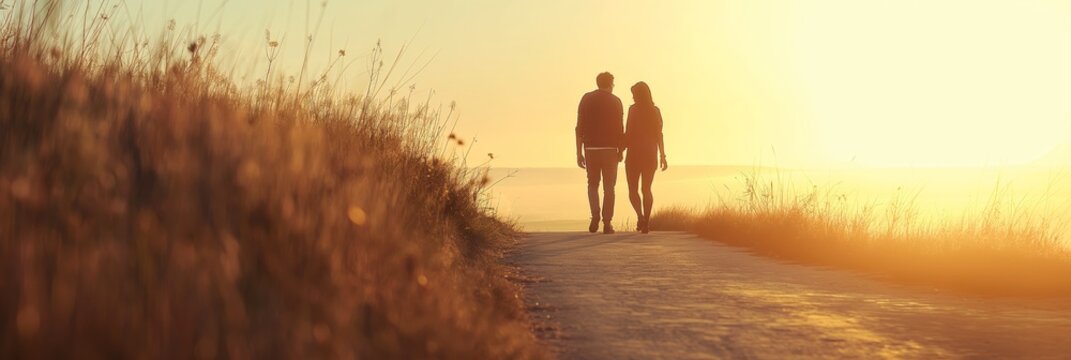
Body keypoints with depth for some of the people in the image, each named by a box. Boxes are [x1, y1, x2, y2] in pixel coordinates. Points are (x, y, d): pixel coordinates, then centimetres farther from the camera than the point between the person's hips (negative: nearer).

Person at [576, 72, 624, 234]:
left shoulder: (587, 99, 4)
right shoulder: (615, 101, 2)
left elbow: (579, 127, 0)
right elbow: (619, 129, -3)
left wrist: (579, 153, 3)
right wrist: (620, 151, 7)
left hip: (591, 149, 1)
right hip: (610, 148, -1)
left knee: (593, 184, 15)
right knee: (608, 187, 7)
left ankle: (595, 216, -5)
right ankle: (607, 222, 2)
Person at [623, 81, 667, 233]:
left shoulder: (634, 109, -8)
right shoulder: (656, 111, 4)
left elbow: (629, 133, -11)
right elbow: (659, 135, 2)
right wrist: (663, 156, 5)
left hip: (635, 153, -4)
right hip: (651, 154, 4)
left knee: (633, 189, 6)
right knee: (646, 189, 13)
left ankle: (640, 216, -18)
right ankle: (646, 222, 5)